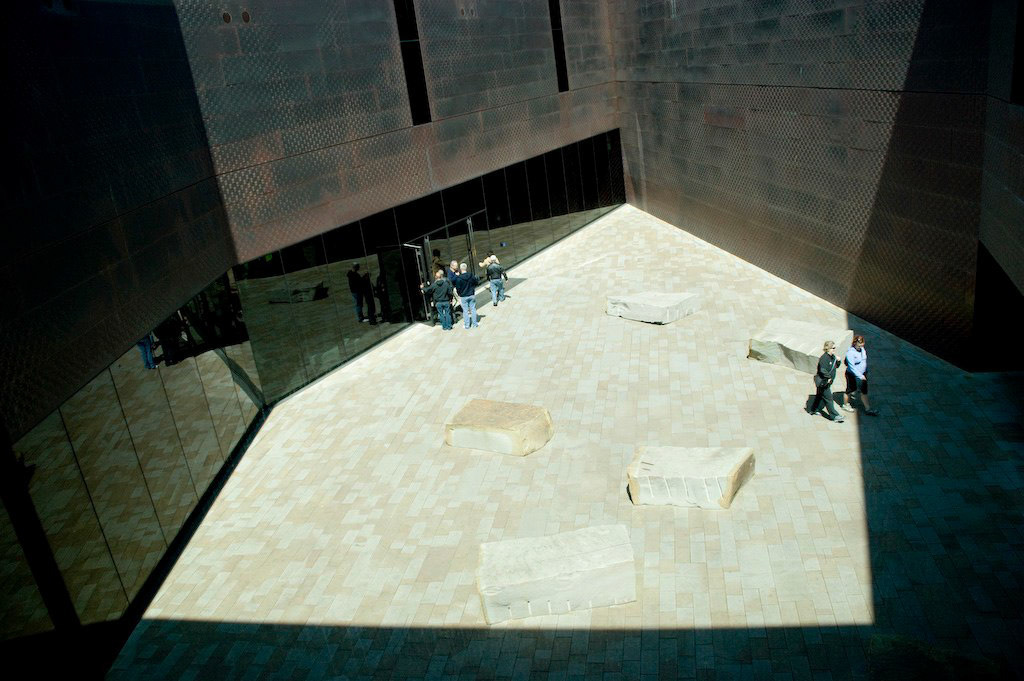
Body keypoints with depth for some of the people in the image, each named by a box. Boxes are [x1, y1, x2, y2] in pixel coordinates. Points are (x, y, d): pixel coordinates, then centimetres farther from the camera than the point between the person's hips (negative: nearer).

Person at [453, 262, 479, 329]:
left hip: (463, 296, -2)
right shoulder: (471, 276, -7)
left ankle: (467, 325, 10)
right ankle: (474, 324, 16)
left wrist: (459, 294, 8)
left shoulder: (458, 278, -15)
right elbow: (476, 282, 7)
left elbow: (457, 288, -9)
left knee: (465, 310, 7)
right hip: (472, 295, 2)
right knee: (473, 309, 11)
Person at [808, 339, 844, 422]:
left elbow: (836, 366, 15)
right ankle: (835, 416, 5)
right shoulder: (824, 358, -25)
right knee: (828, 398, -1)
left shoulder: (832, 356, 5)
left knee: (819, 396, 22)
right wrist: (829, 377, -20)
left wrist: (838, 361, -4)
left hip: (828, 381, 10)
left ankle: (812, 410, 38)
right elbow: (822, 370, -31)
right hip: (823, 382, -10)